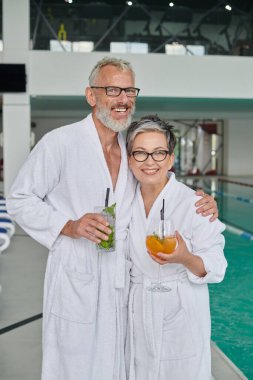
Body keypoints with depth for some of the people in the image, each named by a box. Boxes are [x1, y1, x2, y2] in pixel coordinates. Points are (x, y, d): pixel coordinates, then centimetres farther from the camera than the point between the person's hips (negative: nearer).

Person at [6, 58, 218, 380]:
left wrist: (199, 205, -1)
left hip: (121, 284, 6)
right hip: (75, 284, -5)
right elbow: (19, 200, -6)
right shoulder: (59, 143, -11)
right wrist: (69, 226, -19)